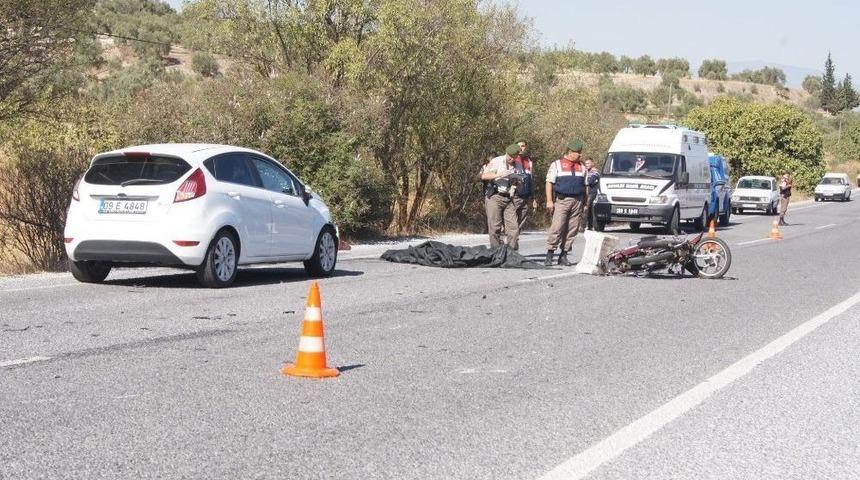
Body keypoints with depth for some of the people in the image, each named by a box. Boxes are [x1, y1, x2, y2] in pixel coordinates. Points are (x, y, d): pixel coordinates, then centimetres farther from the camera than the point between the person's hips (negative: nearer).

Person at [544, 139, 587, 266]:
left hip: (577, 201, 4)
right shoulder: (556, 164, 6)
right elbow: (549, 183, 1)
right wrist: (549, 201, -8)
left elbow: (584, 186, 22)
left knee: (572, 229, 2)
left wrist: (585, 203, 15)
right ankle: (549, 254, -11)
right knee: (557, 227, -13)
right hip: (561, 200, -4)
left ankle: (564, 255, 8)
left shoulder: (582, 167, 18)